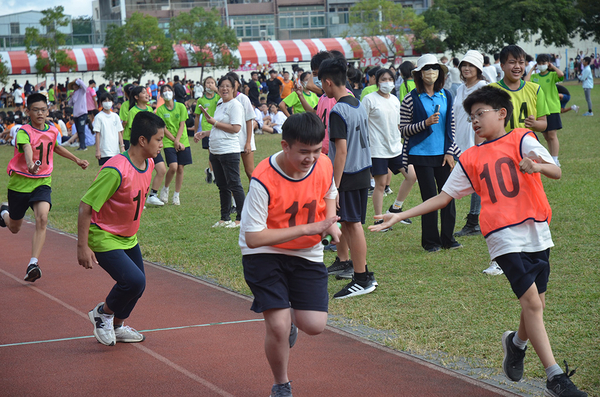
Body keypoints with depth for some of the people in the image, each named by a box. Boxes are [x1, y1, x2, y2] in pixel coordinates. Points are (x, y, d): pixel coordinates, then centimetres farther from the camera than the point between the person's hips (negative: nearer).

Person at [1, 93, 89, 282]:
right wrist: (30, 164, -61)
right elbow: (26, 147, -40)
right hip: (20, 182, -3)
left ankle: (33, 264, -27)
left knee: (42, 219, -24)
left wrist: (76, 159, 33)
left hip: (43, 182, 3)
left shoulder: (53, 131, 2)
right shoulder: (24, 132, -17)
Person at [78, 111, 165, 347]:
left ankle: (117, 326, 36)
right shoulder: (116, 170, -29)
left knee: (137, 284, 14)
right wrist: (82, 247, -24)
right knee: (134, 281, -20)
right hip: (104, 238, -9)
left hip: (129, 238, 9)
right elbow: (86, 206, -25)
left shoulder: (148, 164, -3)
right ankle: (103, 313, 7)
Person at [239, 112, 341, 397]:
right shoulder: (263, 180, -27)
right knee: (278, 327, -16)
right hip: (264, 254, -4)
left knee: (315, 325, -8)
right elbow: (253, 238, -27)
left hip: (307, 255, 4)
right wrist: (308, 228, -28)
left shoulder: (323, 165, -11)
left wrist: (330, 222, -7)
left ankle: (290, 316, 32)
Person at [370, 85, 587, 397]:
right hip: (504, 235, 0)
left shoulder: (521, 140, 3)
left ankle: (517, 343, 41)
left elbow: (556, 172, -10)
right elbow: (443, 197, 17)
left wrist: (538, 166, -34)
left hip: (537, 231, 0)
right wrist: (400, 216, 13)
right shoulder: (470, 159, 13)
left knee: (536, 304, 7)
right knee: (532, 302, -13)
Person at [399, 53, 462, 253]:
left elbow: (450, 125, 11)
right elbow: (404, 130, -4)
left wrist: (449, 152, 2)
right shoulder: (411, 99, -4)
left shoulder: (446, 96, 8)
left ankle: (447, 238, 15)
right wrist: (425, 123, -17)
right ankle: (430, 241, 10)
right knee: (430, 197, -2)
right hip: (422, 154, -4)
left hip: (443, 154, 4)